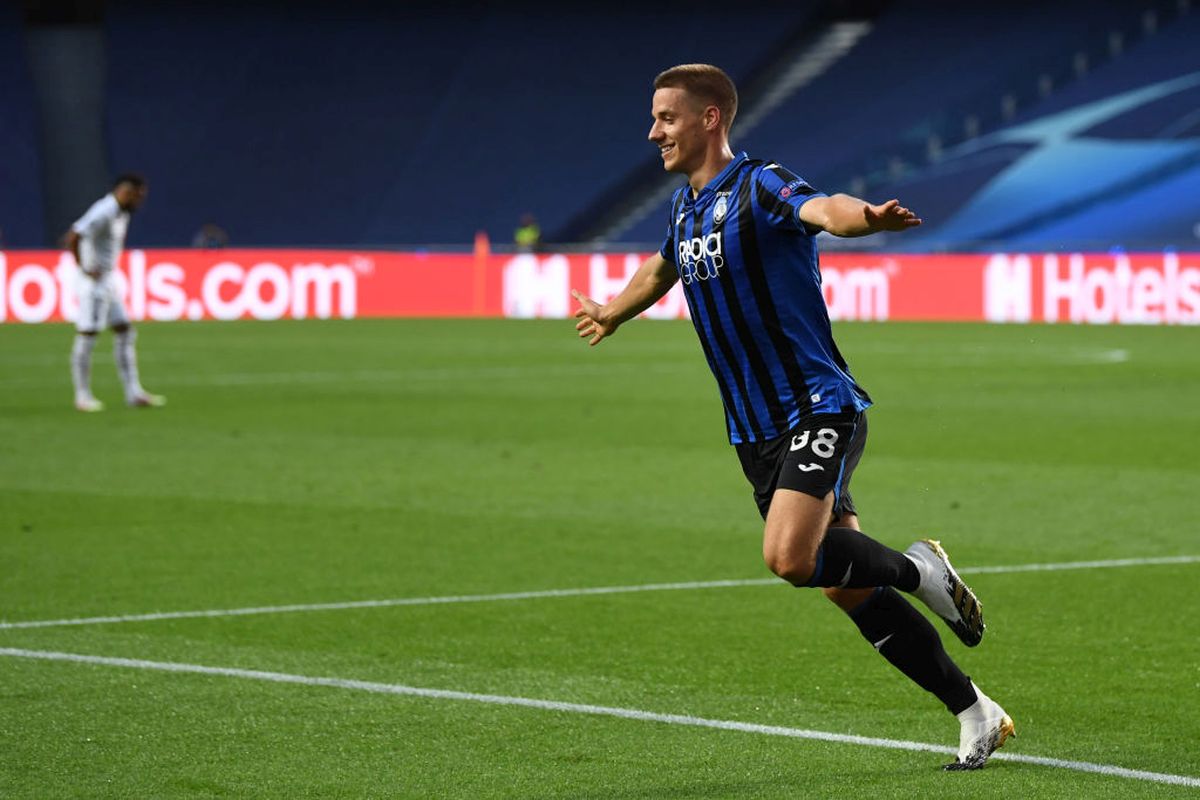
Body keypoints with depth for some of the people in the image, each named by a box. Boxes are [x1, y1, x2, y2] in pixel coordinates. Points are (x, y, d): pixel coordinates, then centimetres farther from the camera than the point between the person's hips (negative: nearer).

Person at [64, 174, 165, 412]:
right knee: (86, 336, -4)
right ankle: (82, 397, 2)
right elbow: (72, 237, -30)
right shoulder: (103, 212, -19)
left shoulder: (121, 213, 11)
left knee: (124, 332, 8)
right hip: (93, 282, -10)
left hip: (109, 281, 10)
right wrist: (84, 268, -20)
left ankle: (134, 394, 10)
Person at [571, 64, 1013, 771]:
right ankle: (976, 714, 11)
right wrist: (610, 316, 53)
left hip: (820, 408, -8)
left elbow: (824, 209, -35)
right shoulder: (686, 208, 13)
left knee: (790, 558, -28)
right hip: (757, 433, 8)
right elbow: (661, 270, 36)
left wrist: (867, 216, -58)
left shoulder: (759, 187, -12)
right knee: (846, 588, 3)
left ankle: (915, 568, 0)